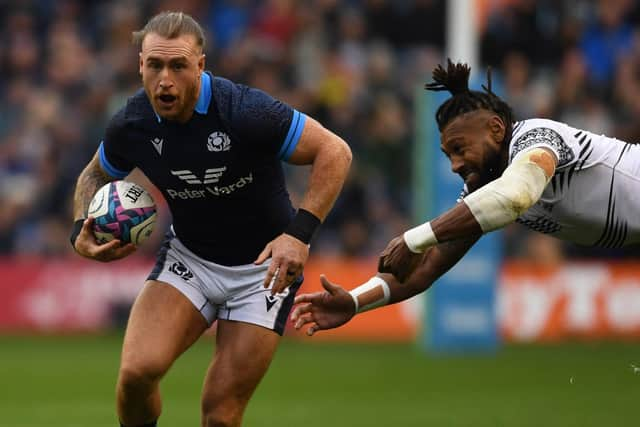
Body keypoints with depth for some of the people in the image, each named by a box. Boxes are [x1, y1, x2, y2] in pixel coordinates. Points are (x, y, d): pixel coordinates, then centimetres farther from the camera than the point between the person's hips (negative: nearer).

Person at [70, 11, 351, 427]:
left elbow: (334, 151, -20)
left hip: (265, 265, -3)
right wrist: (83, 229, -7)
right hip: (188, 256, 3)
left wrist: (300, 232, -29)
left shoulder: (245, 111, -26)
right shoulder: (131, 125, -11)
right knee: (138, 370, -21)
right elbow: (96, 174, 12)